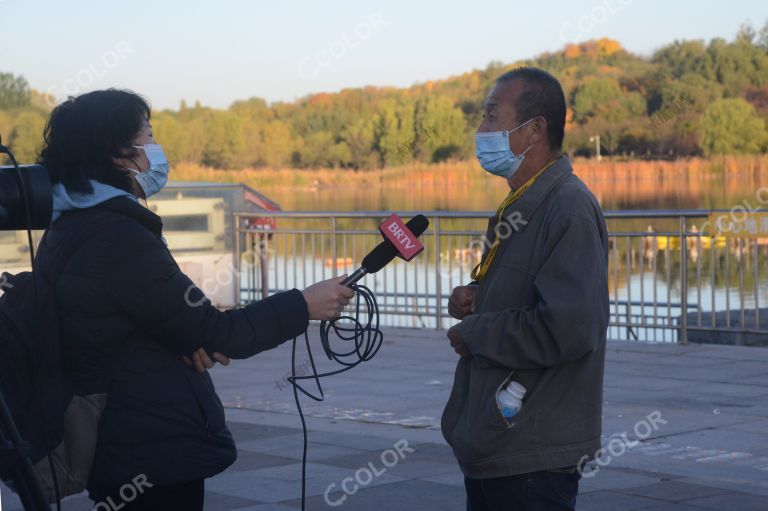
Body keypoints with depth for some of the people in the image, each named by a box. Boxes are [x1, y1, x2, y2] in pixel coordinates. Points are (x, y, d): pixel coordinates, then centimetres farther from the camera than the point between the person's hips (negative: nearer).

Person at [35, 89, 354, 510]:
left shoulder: (65, 232, 11)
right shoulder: (119, 238, -21)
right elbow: (215, 335, -18)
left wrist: (194, 338, -6)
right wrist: (304, 305, -8)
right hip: (156, 459, -10)